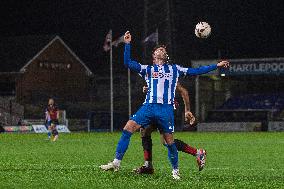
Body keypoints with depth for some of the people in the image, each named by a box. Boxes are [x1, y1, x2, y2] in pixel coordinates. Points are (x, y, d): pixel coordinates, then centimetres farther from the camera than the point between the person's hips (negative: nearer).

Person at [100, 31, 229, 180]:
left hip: (166, 109, 0)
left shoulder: (175, 69, 19)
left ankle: (175, 170, 18)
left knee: (169, 141, -1)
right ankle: (116, 163, -10)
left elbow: (195, 71, 21)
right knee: (127, 129, -13)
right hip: (148, 106, 1)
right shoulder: (148, 69, 18)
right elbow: (128, 63, 9)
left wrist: (217, 65, 19)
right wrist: (127, 44, 1)